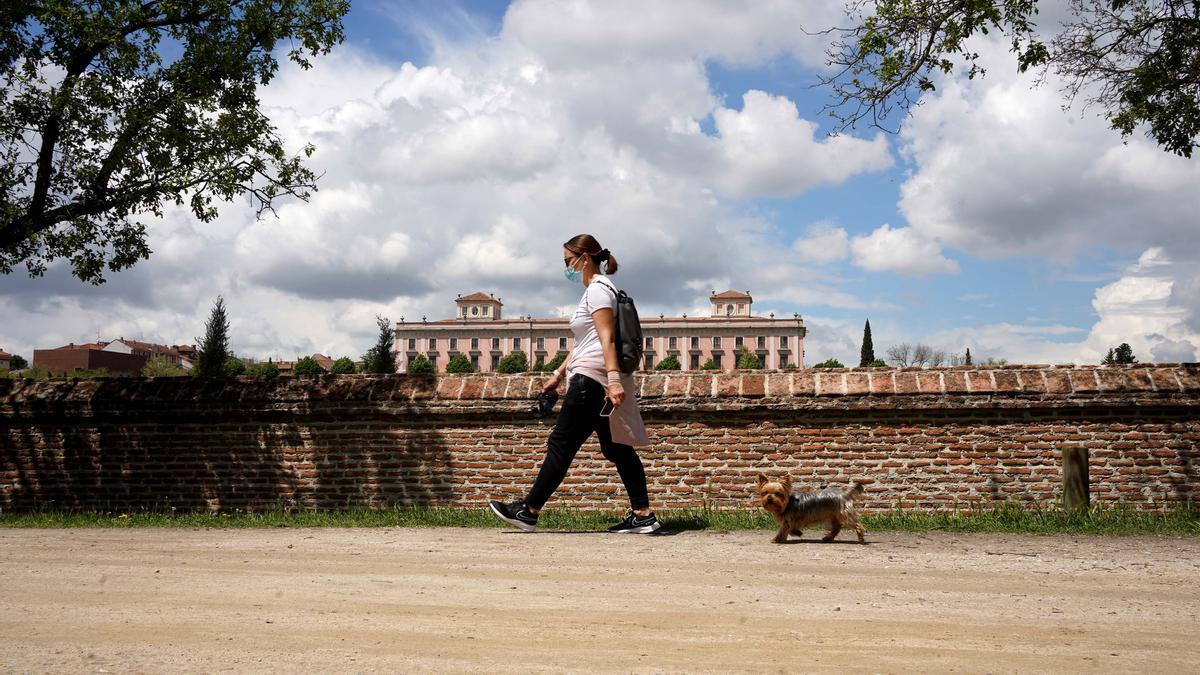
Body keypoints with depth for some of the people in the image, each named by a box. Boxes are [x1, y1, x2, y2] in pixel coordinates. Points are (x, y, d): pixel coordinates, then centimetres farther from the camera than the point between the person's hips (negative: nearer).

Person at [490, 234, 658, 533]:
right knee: (616, 448, 6)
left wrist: (613, 379, -28)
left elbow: (607, 338, -20)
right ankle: (642, 515, 4)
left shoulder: (597, 288, -8)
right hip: (594, 380, 11)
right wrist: (558, 374, 28)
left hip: (592, 378, -10)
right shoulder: (595, 290, 23)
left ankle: (529, 511, 0)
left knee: (561, 444, -6)